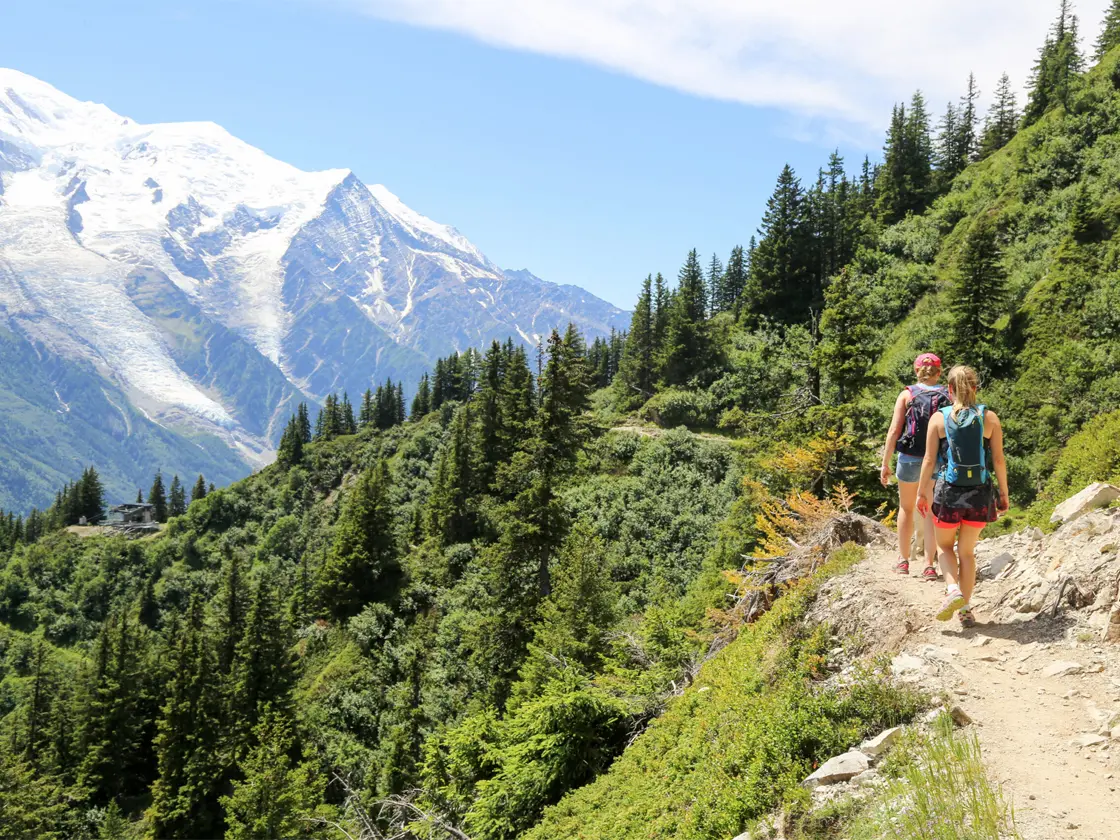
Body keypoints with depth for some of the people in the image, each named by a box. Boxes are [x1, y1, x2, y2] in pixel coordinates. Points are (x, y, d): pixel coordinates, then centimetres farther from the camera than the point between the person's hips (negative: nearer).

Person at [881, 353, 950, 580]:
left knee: (906, 508, 17)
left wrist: (885, 463, -4)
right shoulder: (948, 397, 0)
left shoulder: (907, 395, -4)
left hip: (910, 459, -1)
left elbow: (894, 430, -8)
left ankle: (903, 560, 25)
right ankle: (929, 565, 7)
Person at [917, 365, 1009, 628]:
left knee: (945, 545, 19)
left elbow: (929, 460, -4)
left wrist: (922, 492, 6)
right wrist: (1003, 493, 9)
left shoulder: (939, 418, -4)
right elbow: (999, 459, 0)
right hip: (980, 491, 2)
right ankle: (966, 609, 15)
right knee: (967, 551, 15)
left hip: (949, 490, -2)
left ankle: (953, 589, -6)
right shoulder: (989, 418, -1)